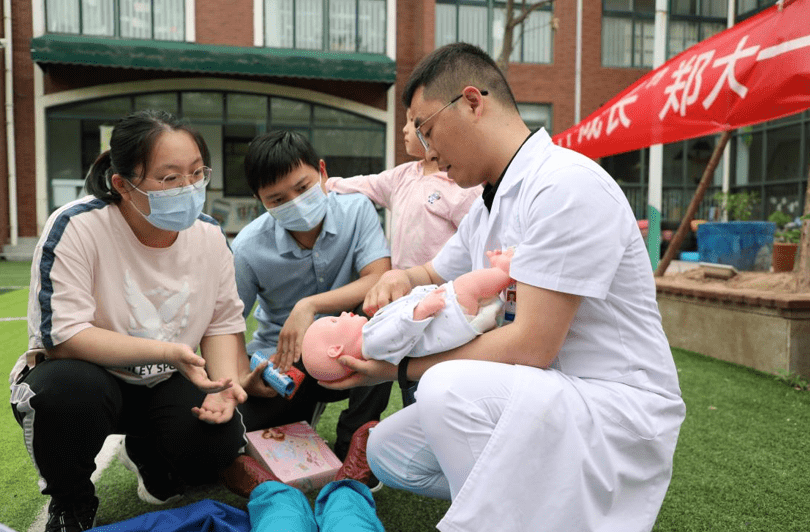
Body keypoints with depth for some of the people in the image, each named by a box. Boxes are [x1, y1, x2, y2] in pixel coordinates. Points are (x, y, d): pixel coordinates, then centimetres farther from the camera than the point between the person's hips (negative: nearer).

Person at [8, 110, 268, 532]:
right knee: (70, 388, -38)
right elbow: (61, 334, -27)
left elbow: (223, 322, -1)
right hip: (84, 375, -3)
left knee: (221, 441, -21)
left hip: (164, 384, 4)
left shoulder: (209, 235, -7)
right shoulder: (77, 227, -23)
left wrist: (226, 383, -20)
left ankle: (144, 453, 19)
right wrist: (165, 351, -36)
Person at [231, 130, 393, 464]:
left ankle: (352, 443, -15)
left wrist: (310, 305, -34)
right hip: (280, 358, 1)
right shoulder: (248, 249, -14)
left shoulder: (356, 210, -12)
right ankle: (303, 411, 17)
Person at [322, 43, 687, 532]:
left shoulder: (567, 185, -20)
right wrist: (400, 278, -1)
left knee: (451, 386, -34)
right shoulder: (486, 209, 10)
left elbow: (531, 346, -25)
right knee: (388, 451, 6)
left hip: (618, 407, -9)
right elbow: (435, 277, 24)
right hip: (535, 400, 9)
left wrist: (403, 367, -16)